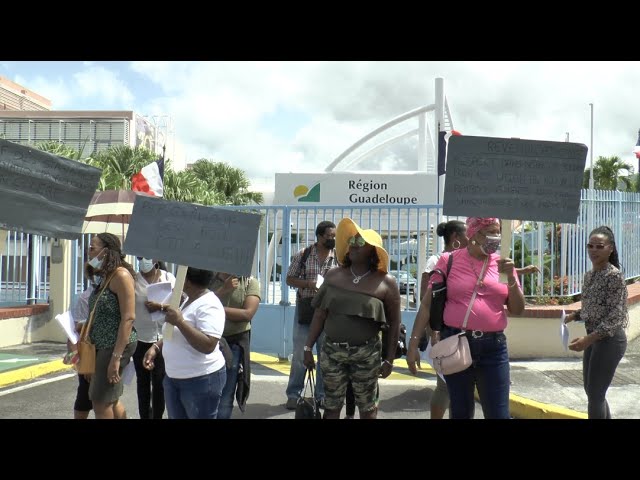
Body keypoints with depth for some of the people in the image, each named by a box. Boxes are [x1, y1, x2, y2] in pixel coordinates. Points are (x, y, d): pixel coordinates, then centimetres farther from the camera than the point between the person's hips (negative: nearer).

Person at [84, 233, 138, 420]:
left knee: (101, 401, -3)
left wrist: (116, 357, -23)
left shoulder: (120, 275, -14)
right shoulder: (104, 277, 12)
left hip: (115, 346, -9)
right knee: (111, 400, 16)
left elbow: (128, 318, -21)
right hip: (102, 346, 9)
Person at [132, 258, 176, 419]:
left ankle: (157, 416, 17)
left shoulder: (169, 278, 3)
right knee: (143, 381, 10)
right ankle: (144, 416, 22)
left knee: (160, 382, 3)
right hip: (140, 339, 0)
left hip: (163, 338, 0)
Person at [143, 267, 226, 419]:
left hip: (201, 380, -9)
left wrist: (180, 321, -29)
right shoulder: (188, 301, 10)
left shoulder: (208, 305, -19)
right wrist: (156, 347, 6)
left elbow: (208, 346, -29)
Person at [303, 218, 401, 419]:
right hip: (331, 351, 2)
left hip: (366, 353, -2)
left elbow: (394, 324, -2)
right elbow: (320, 315, 6)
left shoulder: (386, 282, -6)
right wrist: (308, 347, 4)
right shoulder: (333, 275, 3)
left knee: (367, 407, 10)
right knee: (331, 406, 10)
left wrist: (389, 359, -2)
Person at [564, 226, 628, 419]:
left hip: (610, 340, -9)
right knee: (591, 390, 17)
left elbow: (615, 316, -21)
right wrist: (573, 315, 1)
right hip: (595, 338, 9)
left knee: (595, 394, -1)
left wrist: (588, 339, -28)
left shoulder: (614, 276, -17)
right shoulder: (589, 275, 8)